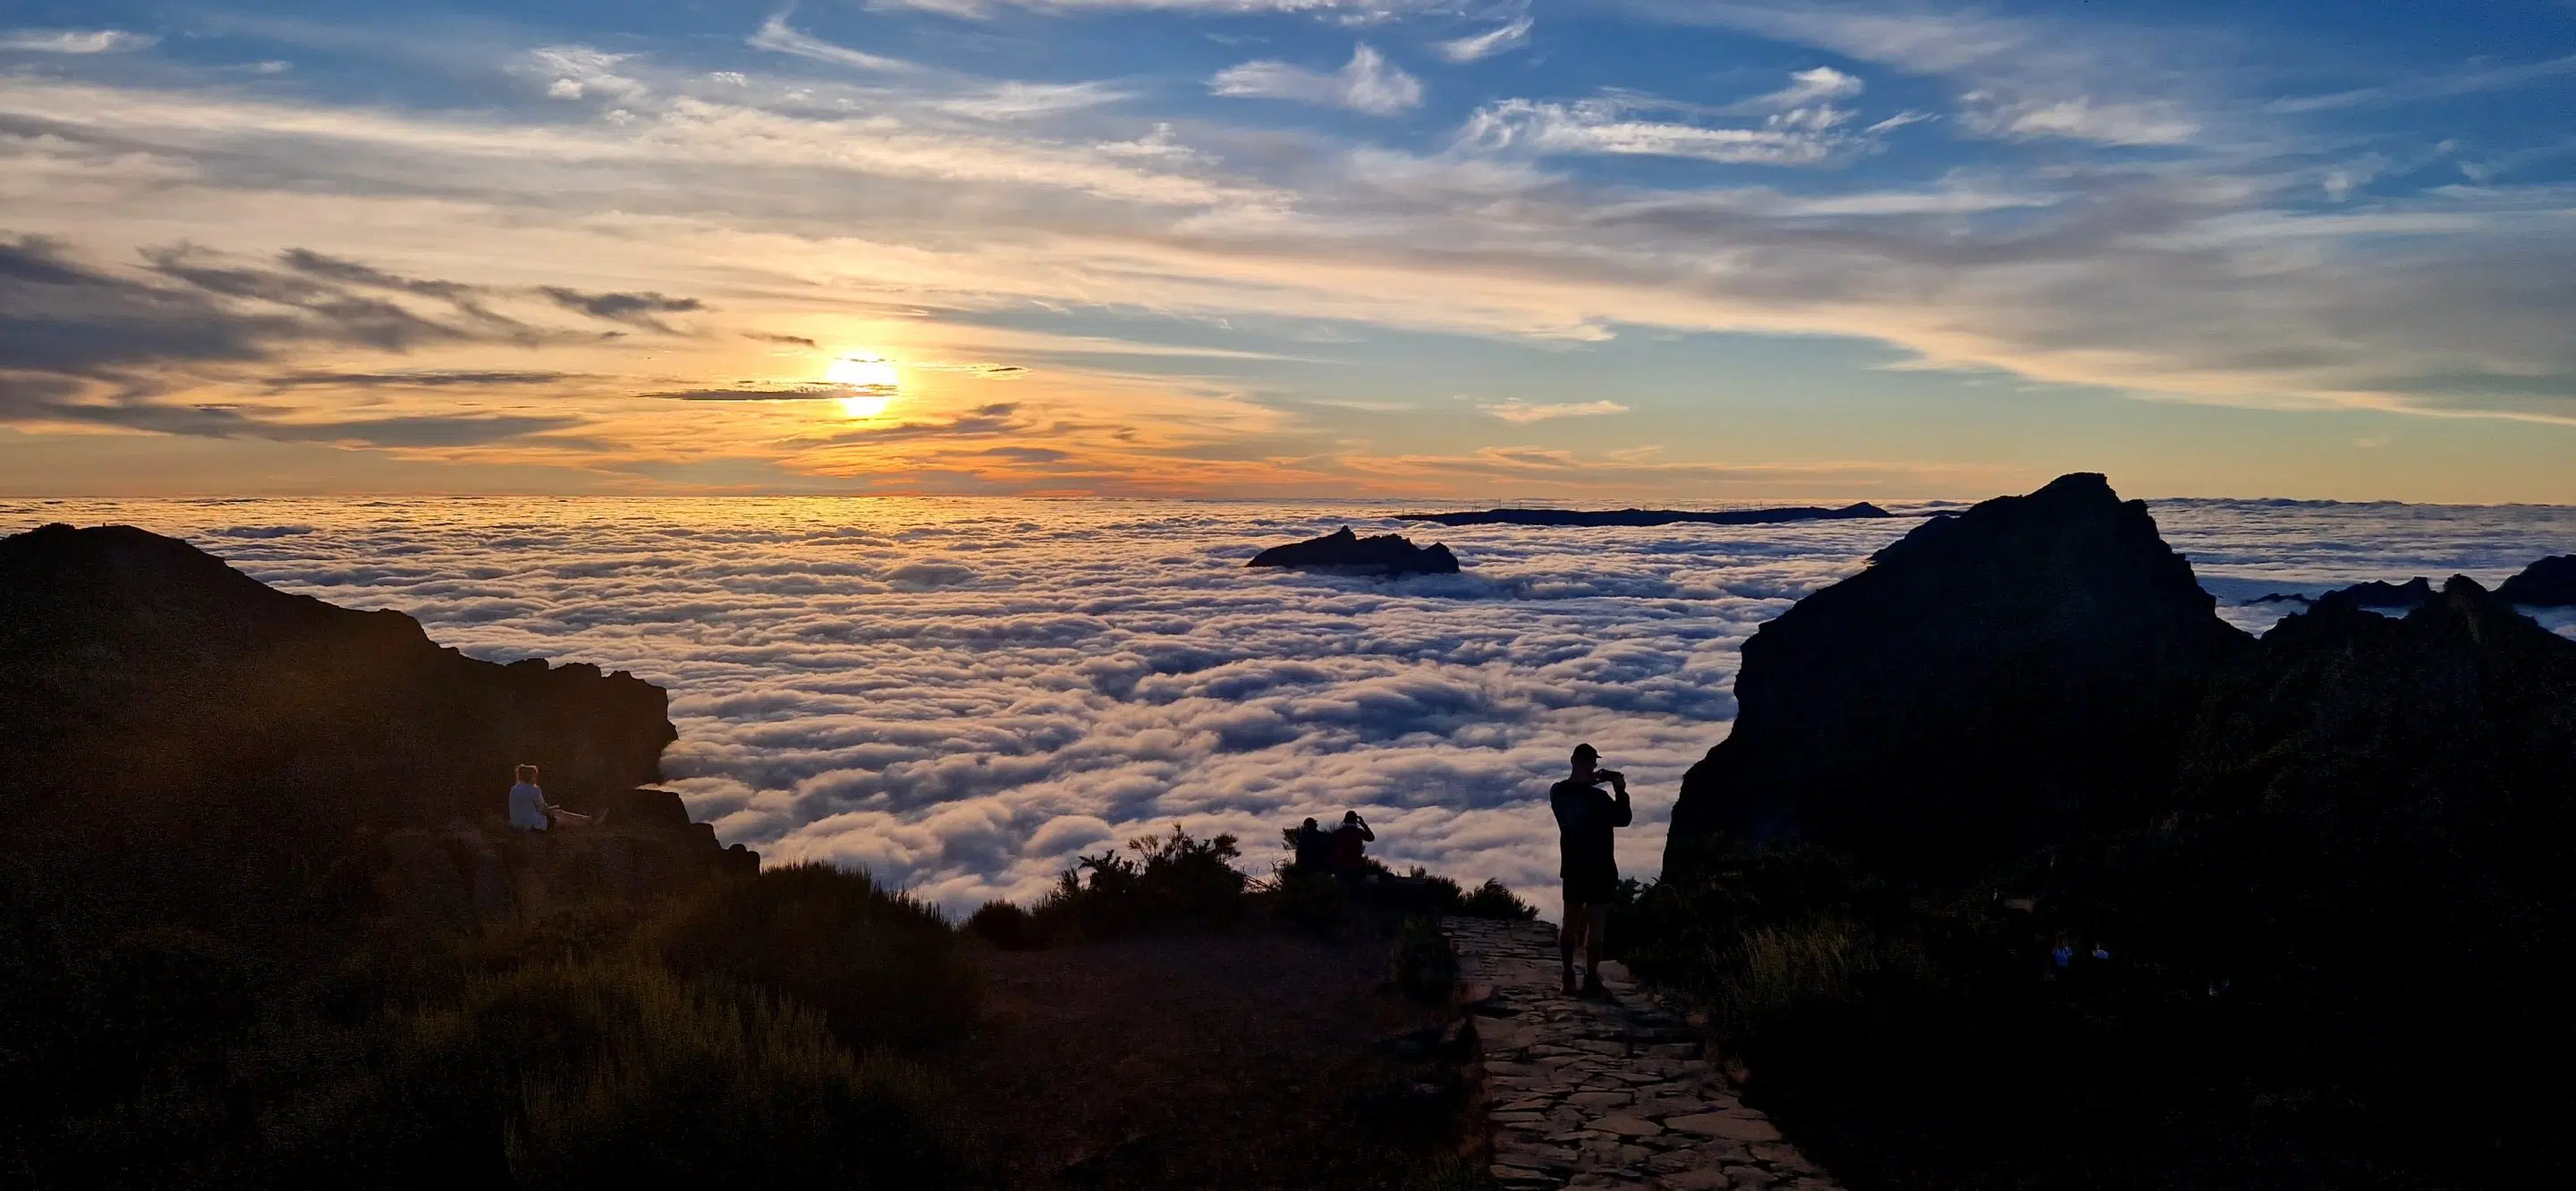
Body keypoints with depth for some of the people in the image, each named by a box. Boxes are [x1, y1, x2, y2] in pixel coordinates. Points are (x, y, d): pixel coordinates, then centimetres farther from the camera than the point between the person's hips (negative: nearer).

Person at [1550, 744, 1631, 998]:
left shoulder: (1557, 793, -3)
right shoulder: (1597, 797, -19)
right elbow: (1623, 818, -7)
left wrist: (1590, 782, 10)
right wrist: (1621, 790, -1)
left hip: (1572, 867, 6)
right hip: (1599, 869, -6)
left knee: (1571, 922, 14)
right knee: (1595, 926, 0)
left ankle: (1569, 978, 17)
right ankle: (1591, 981, 0)